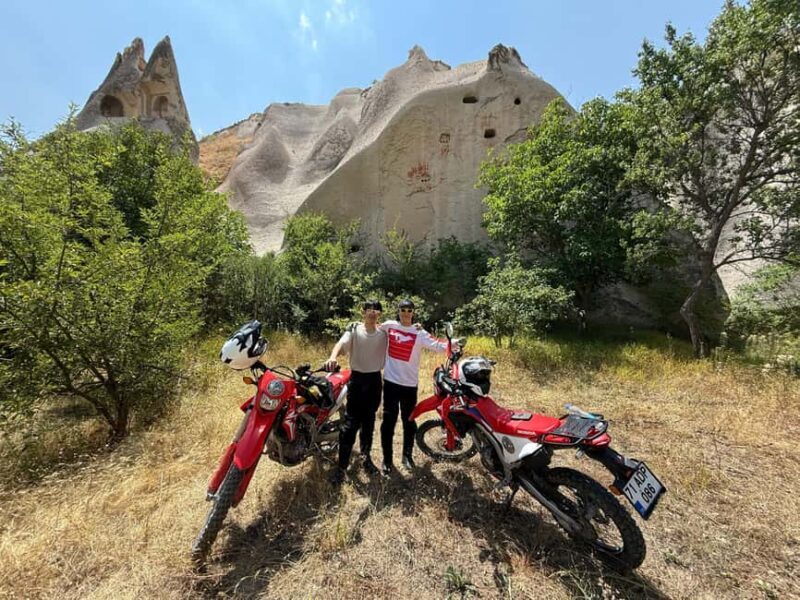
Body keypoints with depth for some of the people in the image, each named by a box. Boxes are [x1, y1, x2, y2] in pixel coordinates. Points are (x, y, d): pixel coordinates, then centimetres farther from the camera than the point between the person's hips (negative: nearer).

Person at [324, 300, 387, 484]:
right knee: (350, 423, -3)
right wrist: (332, 357, -43)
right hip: (357, 379, -3)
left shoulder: (384, 333, 4)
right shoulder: (354, 329, -6)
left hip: (375, 380, 3)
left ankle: (366, 457, 35)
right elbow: (341, 343, -22)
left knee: (369, 422, 17)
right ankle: (341, 466, 11)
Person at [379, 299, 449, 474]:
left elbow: (436, 345, -23)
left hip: (409, 384, -1)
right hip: (390, 381, 1)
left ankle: (407, 454, 36)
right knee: (388, 421, 9)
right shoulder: (388, 326, -1)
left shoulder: (419, 333, -8)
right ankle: (387, 459, 26)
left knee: (409, 421, 15)